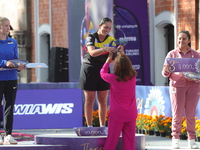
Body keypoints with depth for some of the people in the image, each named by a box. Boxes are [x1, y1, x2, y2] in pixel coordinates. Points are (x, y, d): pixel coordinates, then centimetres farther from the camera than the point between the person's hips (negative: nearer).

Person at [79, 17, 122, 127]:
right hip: (89, 70, -3)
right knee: (89, 100, 0)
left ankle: (102, 126, 12)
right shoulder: (91, 37, -10)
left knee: (103, 100, 5)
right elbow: (92, 53, -27)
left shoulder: (111, 40, -2)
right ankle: (89, 126, 6)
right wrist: (104, 49, -44)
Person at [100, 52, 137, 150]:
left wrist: (108, 61, 16)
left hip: (117, 114, -3)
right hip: (131, 114, 3)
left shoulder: (113, 78, -16)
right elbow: (127, 67, 17)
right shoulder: (133, 77, -7)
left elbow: (103, 73, 5)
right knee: (129, 139, 6)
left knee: (112, 139, 3)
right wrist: (122, 56, 25)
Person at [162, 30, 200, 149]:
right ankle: (175, 139, 4)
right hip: (177, 86, -1)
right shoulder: (172, 54, 6)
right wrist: (166, 70, -18)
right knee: (177, 114, -2)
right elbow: (166, 73, 5)